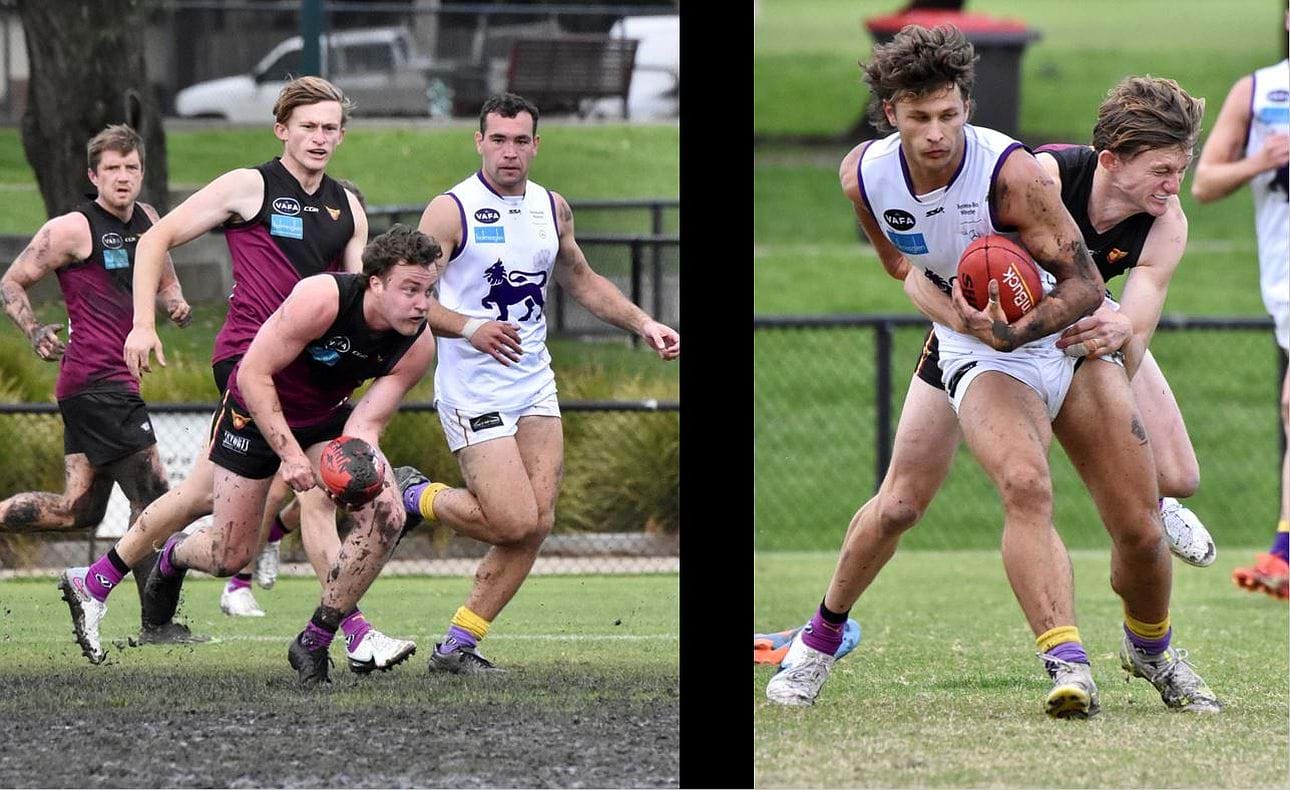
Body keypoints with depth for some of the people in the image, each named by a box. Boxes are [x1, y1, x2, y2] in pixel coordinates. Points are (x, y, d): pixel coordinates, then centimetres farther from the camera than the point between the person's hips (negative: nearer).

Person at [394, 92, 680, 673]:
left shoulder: (552, 209, 10)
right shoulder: (452, 210, -11)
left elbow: (581, 281, 26)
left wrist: (643, 325, 15)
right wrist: (470, 327, -32)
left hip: (534, 384, 7)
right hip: (473, 390, -7)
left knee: (537, 523, -2)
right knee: (515, 522, -14)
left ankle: (457, 647, 6)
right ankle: (416, 498, 12)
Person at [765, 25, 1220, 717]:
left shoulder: (1010, 172, -25)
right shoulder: (865, 175, -11)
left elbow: (1085, 284, -19)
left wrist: (1016, 331, -35)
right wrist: (972, 325, -11)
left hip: (1068, 343, -1)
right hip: (977, 353, 1)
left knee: (1140, 528, -5)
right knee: (1026, 486, -29)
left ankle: (1150, 650, 25)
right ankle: (1067, 664, -29)